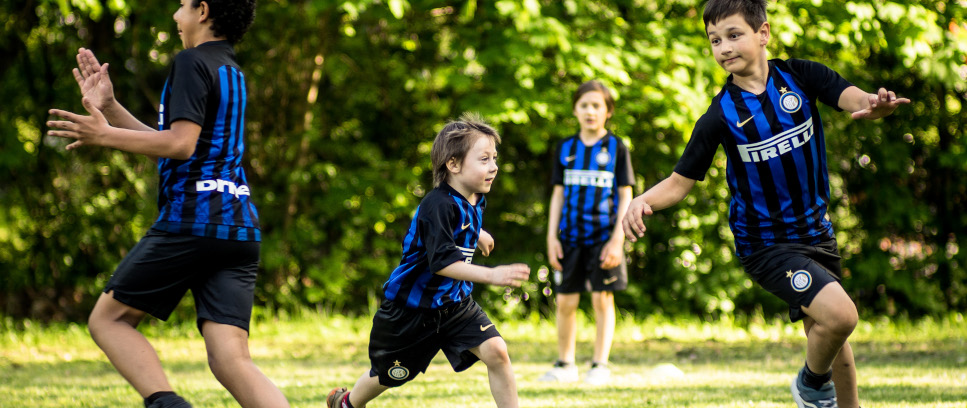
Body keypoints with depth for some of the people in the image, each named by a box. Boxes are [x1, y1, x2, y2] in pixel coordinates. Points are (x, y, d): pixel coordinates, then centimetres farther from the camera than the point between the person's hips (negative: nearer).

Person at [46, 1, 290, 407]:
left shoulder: (192, 62, -3)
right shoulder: (231, 72, 25)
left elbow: (181, 144, -14)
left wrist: (104, 136, -7)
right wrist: (109, 108, 27)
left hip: (192, 218, -8)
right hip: (239, 228, 8)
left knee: (108, 318, 7)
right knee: (231, 360, -5)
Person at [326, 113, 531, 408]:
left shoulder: (475, 201, -2)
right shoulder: (438, 205, -29)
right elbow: (442, 262, -38)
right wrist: (492, 275, -46)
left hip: (454, 304, 6)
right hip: (411, 307, -6)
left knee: (495, 351, -16)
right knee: (387, 376, 15)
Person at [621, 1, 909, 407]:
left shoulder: (799, 76, -6)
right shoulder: (720, 117, -12)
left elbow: (854, 99, -19)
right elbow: (680, 180, -8)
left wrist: (875, 105, -43)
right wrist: (644, 200, -28)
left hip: (816, 231, 4)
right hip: (766, 245, -4)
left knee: (831, 334, 16)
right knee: (839, 314, -22)